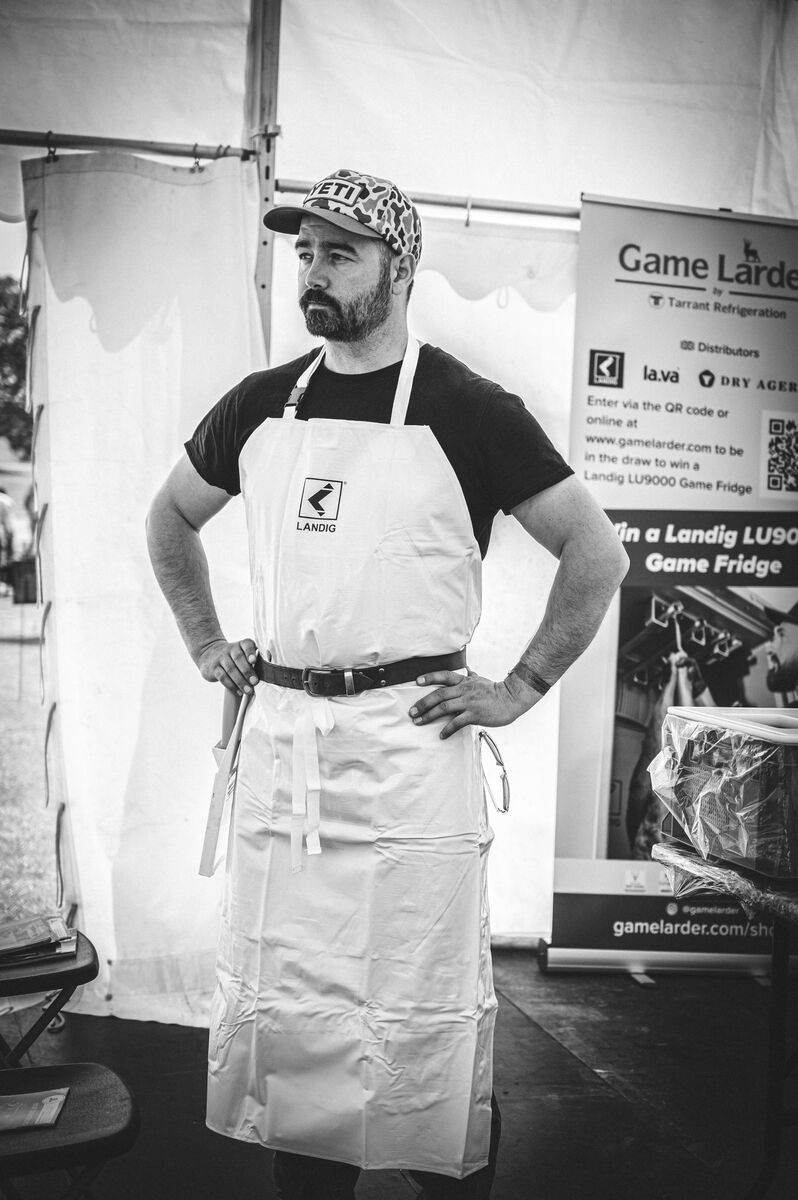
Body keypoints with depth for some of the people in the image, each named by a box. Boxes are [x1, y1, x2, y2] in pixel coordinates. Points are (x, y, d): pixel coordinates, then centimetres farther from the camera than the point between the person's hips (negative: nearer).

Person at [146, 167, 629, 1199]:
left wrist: (520, 688, -5)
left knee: (425, 1018, 3)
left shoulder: (466, 410, -4)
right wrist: (206, 644, 16)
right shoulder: (261, 405, 9)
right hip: (277, 737, 5)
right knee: (280, 1014, 13)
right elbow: (169, 519, 25)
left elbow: (596, 553, -2)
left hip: (409, 745, -4)